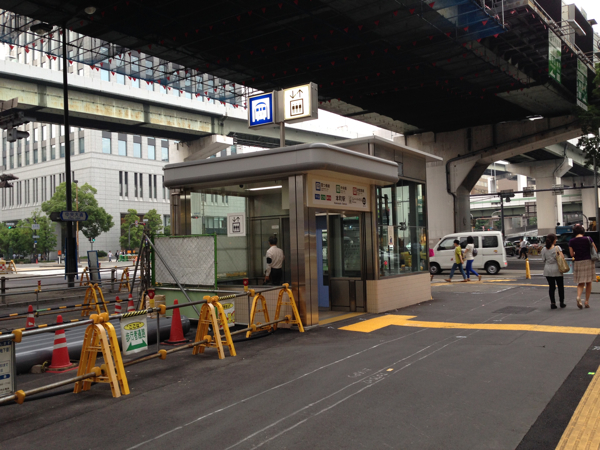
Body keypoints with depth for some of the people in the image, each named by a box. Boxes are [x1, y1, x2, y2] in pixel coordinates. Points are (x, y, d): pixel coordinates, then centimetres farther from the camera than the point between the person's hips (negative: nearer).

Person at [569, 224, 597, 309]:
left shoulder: (571, 241, -4)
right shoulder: (588, 239, -7)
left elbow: (572, 254, -2)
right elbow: (595, 250, 1)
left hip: (578, 263, 1)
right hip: (589, 261, -1)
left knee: (580, 283, 8)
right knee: (588, 283, 12)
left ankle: (578, 297, -19)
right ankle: (587, 301, 14)